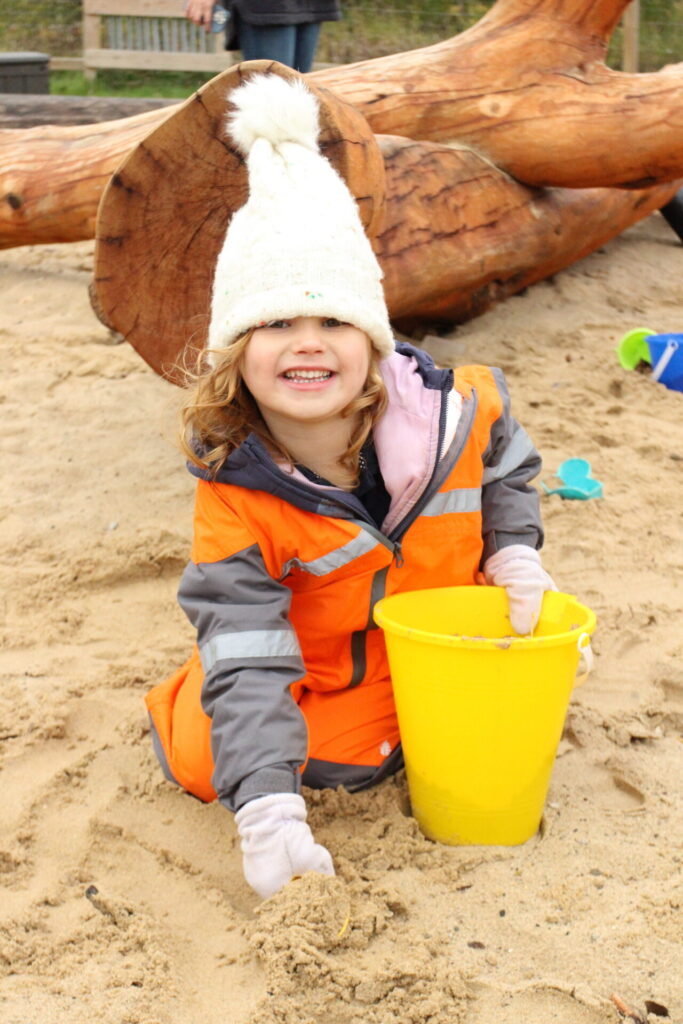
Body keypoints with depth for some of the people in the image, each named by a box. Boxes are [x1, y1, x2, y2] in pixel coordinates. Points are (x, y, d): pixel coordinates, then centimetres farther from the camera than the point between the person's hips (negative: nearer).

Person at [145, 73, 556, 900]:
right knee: (199, 751, -17)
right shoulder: (235, 500, -30)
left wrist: (514, 555, -8)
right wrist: (268, 813, -43)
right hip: (312, 669, -2)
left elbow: (504, 461, 4)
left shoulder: (447, 412, -23)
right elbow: (246, 661, -34)